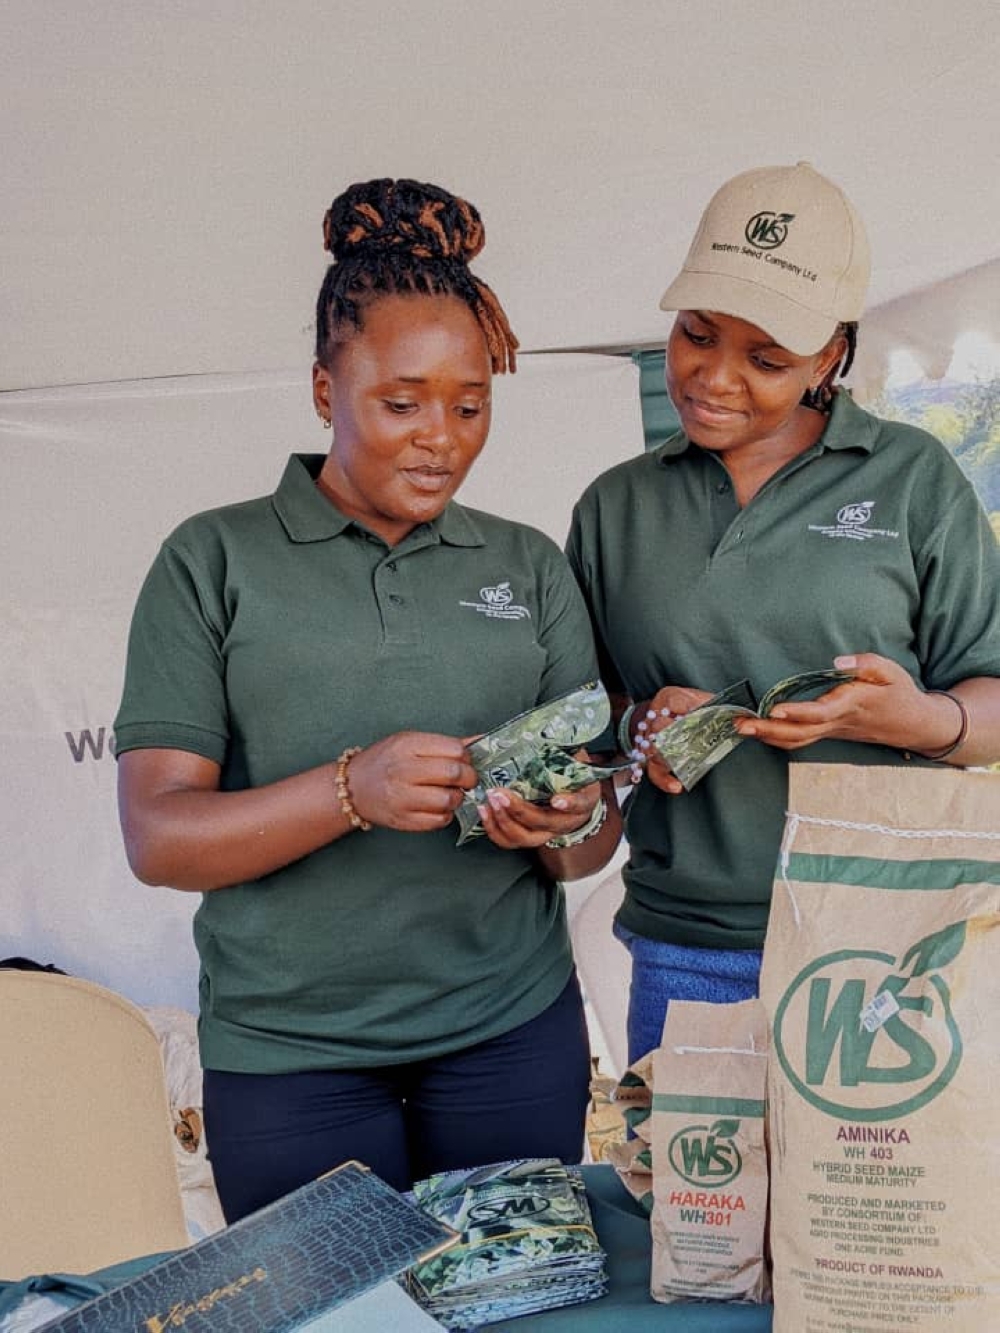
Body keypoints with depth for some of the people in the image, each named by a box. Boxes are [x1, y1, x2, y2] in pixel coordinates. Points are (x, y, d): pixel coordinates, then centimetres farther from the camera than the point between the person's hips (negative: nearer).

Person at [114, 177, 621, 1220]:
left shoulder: (530, 567, 4)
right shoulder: (214, 562, -4)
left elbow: (595, 844, 4)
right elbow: (158, 838, -10)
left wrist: (568, 824, -19)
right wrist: (353, 790, -26)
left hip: (513, 1029, 3)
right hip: (286, 1054, -2)